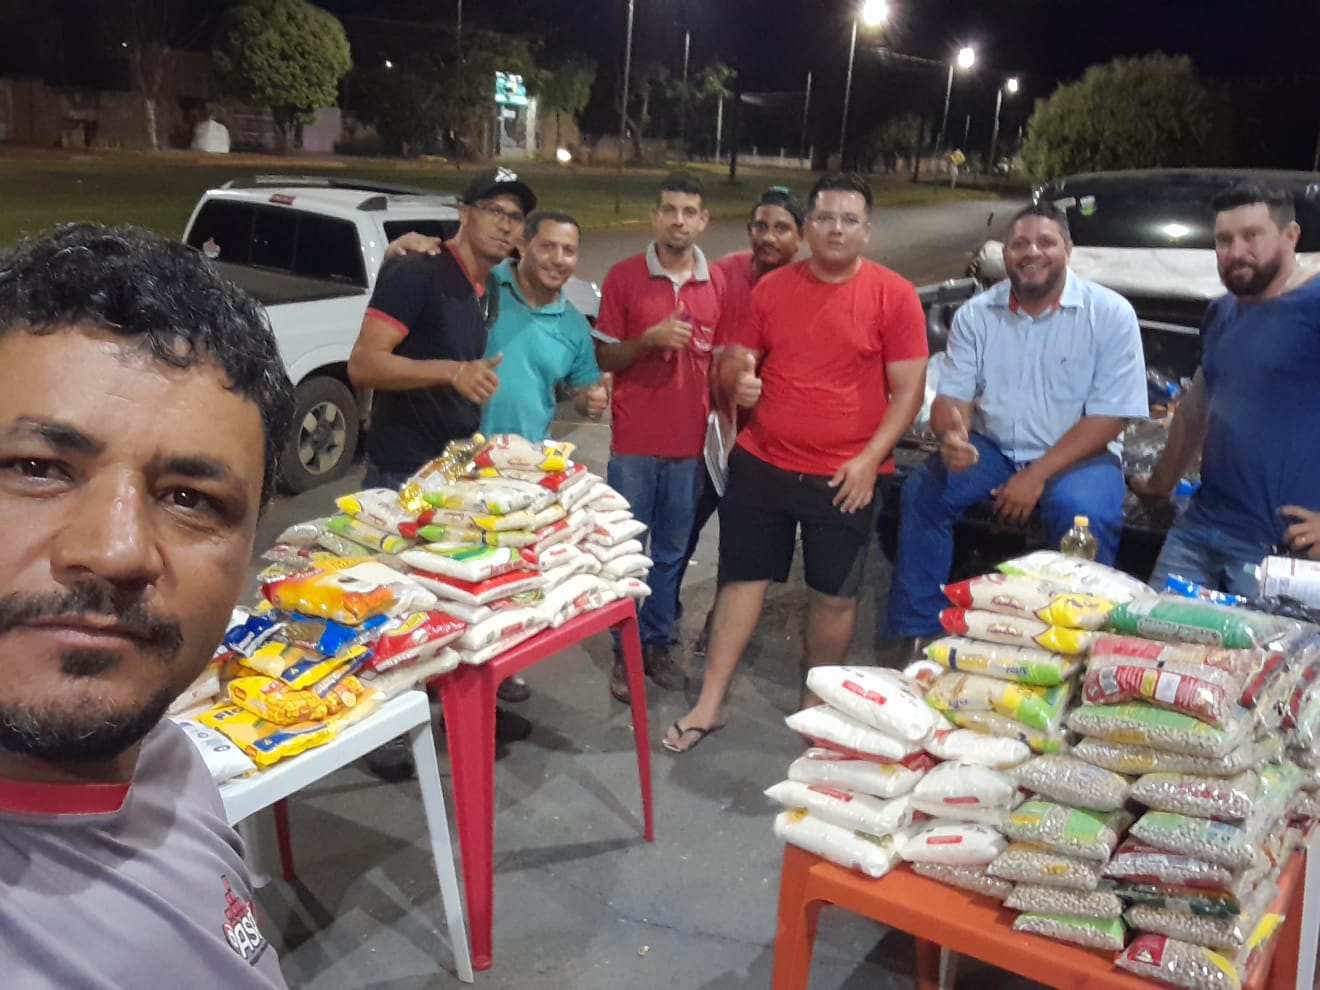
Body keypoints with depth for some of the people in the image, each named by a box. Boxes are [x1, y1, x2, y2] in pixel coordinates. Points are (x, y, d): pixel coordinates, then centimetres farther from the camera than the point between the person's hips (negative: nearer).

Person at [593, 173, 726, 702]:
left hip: (689, 441, 2)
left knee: (671, 551, 12)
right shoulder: (623, 277, -3)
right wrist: (648, 339, -18)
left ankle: (659, 642, 27)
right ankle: (625, 650, 20)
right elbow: (604, 358, -1)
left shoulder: (717, 283, 4)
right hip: (634, 441, -2)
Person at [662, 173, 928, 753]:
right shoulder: (772, 288, 4)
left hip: (845, 477, -2)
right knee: (741, 578, 9)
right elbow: (734, 361, 11)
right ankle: (710, 704, 20)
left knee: (833, 596, 8)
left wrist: (869, 459, -15)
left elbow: (909, 390, -5)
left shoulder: (894, 296, -5)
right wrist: (737, 380, -14)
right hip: (761, 464, 3)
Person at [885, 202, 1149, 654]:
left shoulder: (1110, 314, -9)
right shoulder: (975, 314, 0)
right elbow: (952, 397, -2)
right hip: (991, 448, 3)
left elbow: (1109, 417, -12)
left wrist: (1037, 476, -21)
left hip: (1076, 455, -3)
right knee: (922, 493, -20)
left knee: (1083, 512, -34)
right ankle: (916, 634, -8)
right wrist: (951, 435, -28)